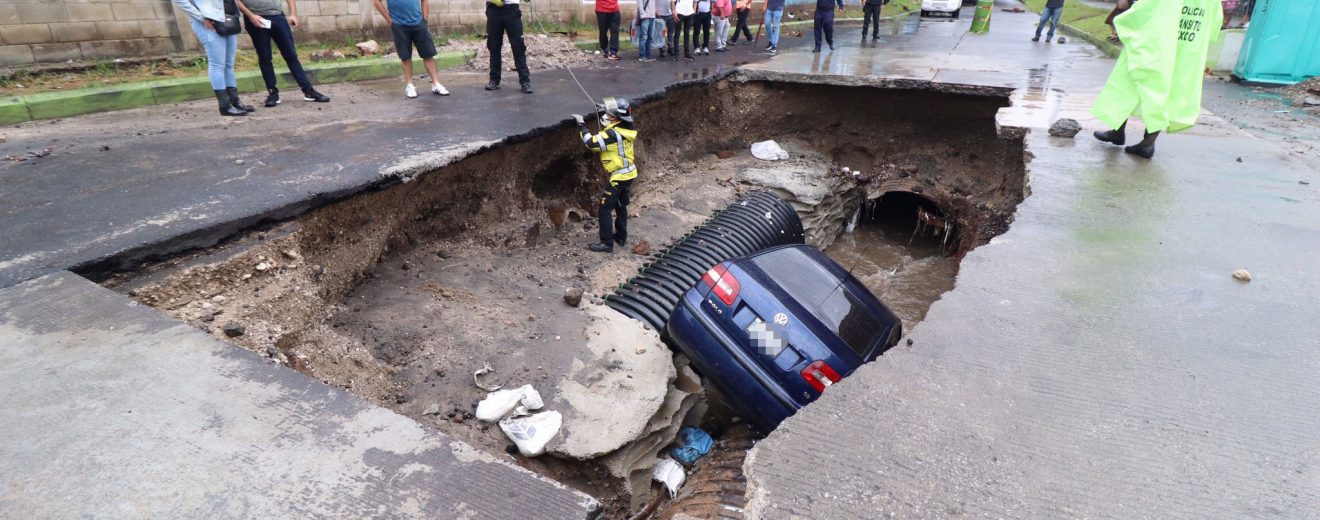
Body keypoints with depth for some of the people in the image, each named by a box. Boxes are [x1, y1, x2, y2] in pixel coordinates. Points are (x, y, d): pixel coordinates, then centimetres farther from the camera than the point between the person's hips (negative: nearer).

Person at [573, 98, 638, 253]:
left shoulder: (613, 134, -25)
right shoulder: (626, 129, 0)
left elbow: (591, 143, -25)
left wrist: (581, 124, -15)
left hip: (618, 177, -9)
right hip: (628, 174, 9)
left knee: (605, 209, 0)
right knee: (621, 206, 22)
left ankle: (607, 243, 4)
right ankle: (621, 237, 34)